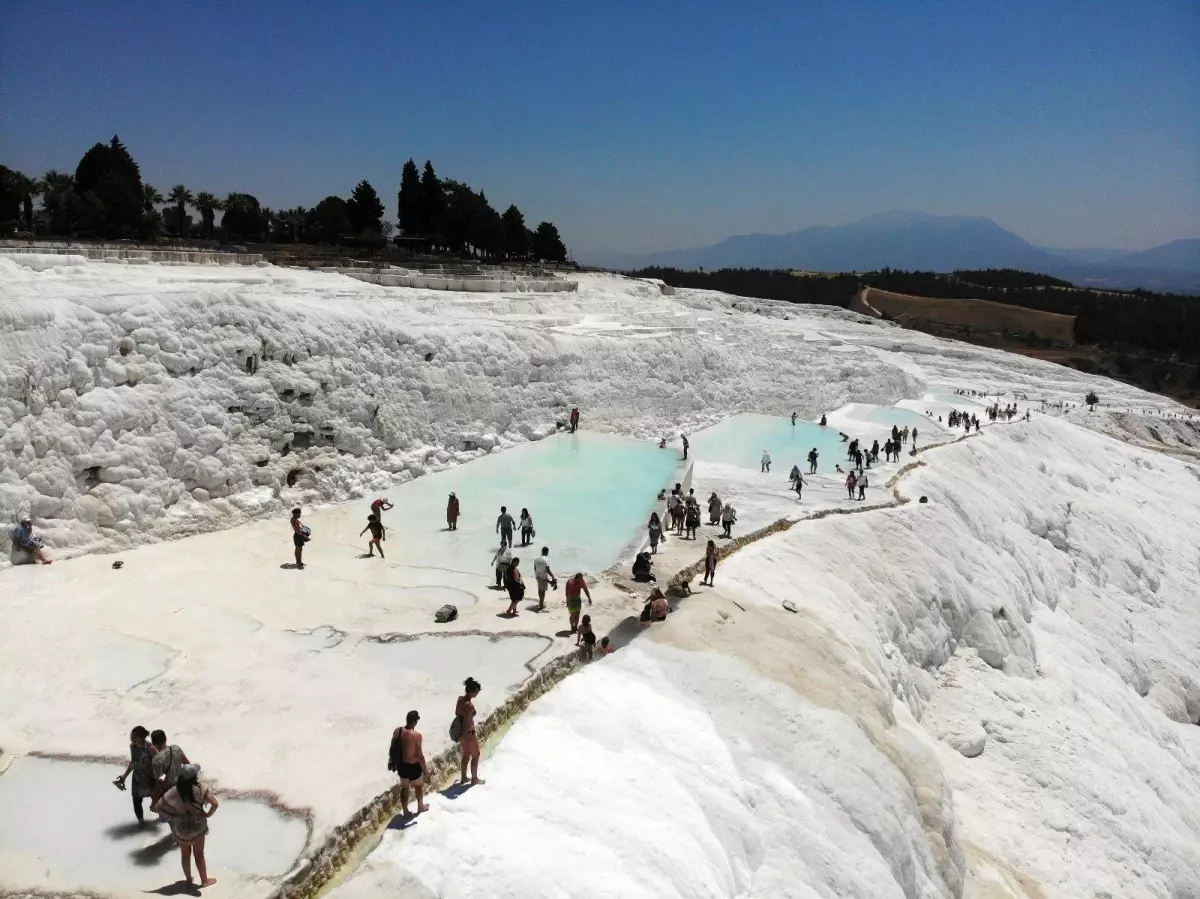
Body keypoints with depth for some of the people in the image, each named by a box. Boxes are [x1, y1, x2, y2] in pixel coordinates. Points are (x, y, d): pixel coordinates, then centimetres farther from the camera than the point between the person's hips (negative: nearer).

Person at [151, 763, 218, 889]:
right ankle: (204, 880, 34)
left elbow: (156, 807, -16)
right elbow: (215, 804, -31)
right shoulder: (200, 789, -26)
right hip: (197, 827, -2)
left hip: (180, 828, 2)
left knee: (185, 854, 25)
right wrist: (208, 814, -11)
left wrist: (170, 815, -4)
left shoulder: (174, 792, -19)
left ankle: (188, 879, 43)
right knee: (199, 854, 19)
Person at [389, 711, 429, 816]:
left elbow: (392, 749, 1)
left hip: (400, 764, 4)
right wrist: (425, 767, -7)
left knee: (404, 787, 23)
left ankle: (405, 811, 34)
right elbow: (419, 755, -22)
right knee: (419, 785, 23)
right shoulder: (416, 735, -28)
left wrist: (392, 761, 17)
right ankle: (420, 807, 42)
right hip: (413, 766, -4)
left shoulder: (397, 731, -10)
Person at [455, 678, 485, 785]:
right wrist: (465, 738, -17)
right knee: (475, 755, 15)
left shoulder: (460, 699, -6)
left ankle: (463, 777, 40)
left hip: (460, 731, 8)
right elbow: (466, 723, -27)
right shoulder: (469, 706, -32)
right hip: (468, 733, -8)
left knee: (466, 754, 27)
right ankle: (474, 779, 30)